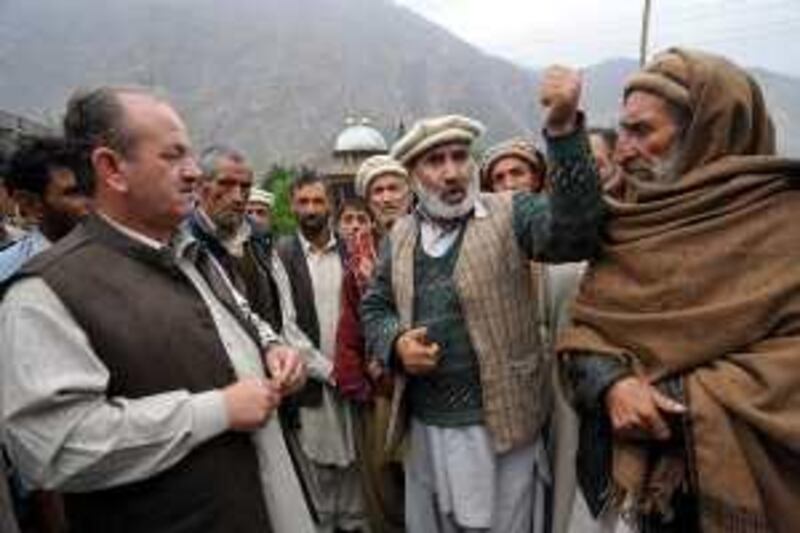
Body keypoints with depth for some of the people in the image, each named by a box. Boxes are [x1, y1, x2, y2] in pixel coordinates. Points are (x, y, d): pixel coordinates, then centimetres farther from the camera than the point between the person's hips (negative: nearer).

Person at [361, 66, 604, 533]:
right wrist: (396, 344, -10)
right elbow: (374, 307, 12)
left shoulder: (510, 213, -8)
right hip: (425, 427, 4)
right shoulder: (401, 235, 6)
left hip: (498, 427, -4)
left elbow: (576, 231, -26)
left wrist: (564, 128, -37)